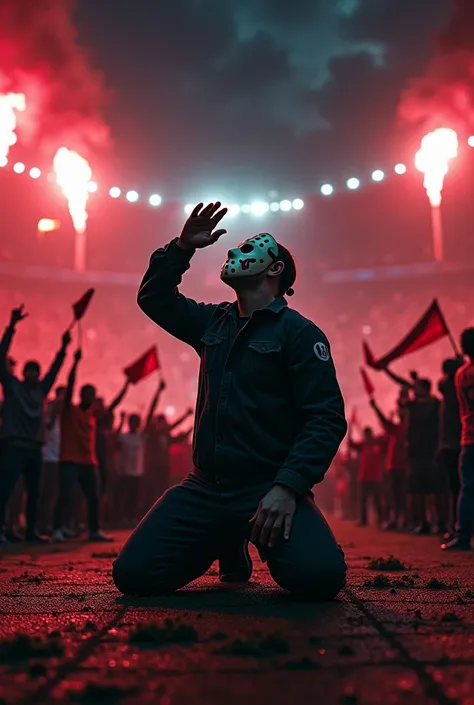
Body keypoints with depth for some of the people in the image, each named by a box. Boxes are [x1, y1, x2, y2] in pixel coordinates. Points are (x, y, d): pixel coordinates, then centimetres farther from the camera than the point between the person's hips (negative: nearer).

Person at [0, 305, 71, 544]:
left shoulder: (40, 390, 16)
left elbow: (54, 370, 22)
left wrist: (63, 348, 17)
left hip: (34, 449, 6)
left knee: (34, 492, 9)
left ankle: (31, 530, 17)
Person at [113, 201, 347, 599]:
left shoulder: (298, 332, -4)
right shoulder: (213, 323, 15)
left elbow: (327, 418, -11)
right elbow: (154, 298, 25)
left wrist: (288, 487, -23)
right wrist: (183, 247, 10)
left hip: (269, 489, -5)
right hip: (205, 488, 5)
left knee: (321, 576, -30)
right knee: (133, 575, -12)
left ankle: (268, 539, 7)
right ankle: (229, 547, 16)